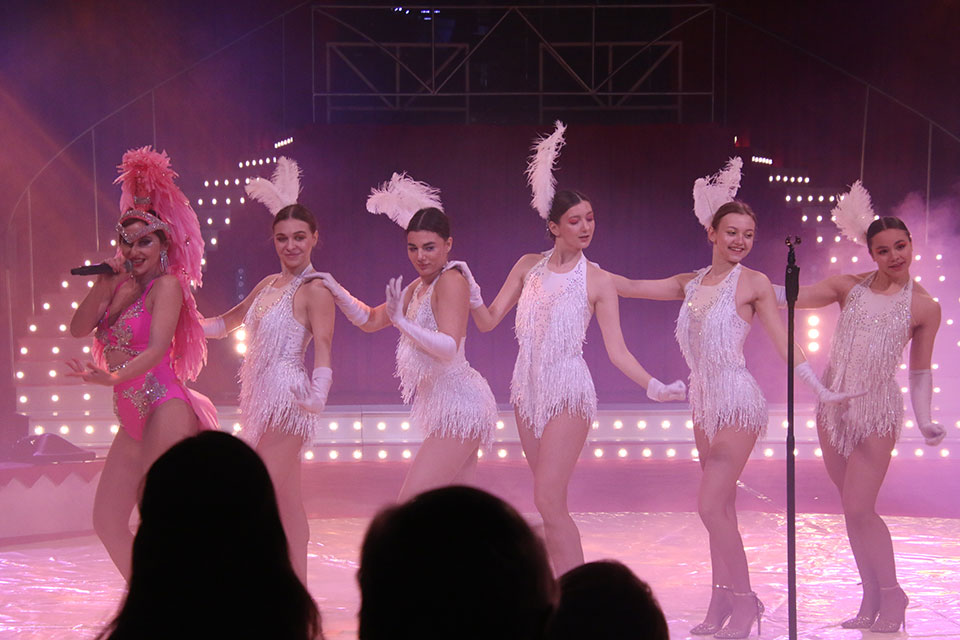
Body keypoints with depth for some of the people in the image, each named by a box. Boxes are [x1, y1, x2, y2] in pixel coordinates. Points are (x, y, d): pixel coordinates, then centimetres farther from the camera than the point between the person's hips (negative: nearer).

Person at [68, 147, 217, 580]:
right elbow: (78, 329, 6)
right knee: (107, 521, 9)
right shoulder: (121, 287, 14)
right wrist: (103, 285, -6)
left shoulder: (167, 286, -7)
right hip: (133, 422, 9)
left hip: (165, 411, -9)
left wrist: (115, 376, -35)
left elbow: (156, 349, -19)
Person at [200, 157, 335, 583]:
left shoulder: (314, 290, -10)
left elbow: (323, 347, -19)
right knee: (286, 503, 11)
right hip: (265, 398, 9)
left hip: (288, 399, -9)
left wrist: (317, 394, -35)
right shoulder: (269, 285, 14)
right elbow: (228, 322, 29)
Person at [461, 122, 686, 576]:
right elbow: (489, 321, 9)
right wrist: (472, 298, -13)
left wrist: (652, 386, -20)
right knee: (550, 501, 8)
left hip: (568, 391, -5)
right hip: (528, 386, 5)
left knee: (548, 500, -13)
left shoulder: (597, 282, -4)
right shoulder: (529, 266, 7)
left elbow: (617, 350, -6)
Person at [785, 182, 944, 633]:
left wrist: (925, 421, -7)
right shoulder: (850, 287, 4)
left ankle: (891, 593, 7)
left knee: (858, 508, -10)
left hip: (878, 410, -3)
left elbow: (920, 372, 5)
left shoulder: (924, 307, 0)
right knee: (854, 508, 8)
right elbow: (791, 298, -1)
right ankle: (872, 598, 18)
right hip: (833, 406, 3)